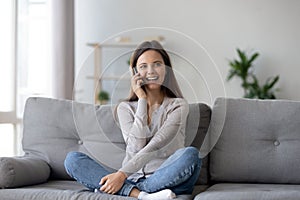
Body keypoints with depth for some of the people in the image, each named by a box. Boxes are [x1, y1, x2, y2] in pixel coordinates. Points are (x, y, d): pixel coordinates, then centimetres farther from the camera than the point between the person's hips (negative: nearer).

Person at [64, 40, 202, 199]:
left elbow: (155, 146, -13)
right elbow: (135, 149, -8)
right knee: (72, 158, -15)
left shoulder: (178, 105, 2)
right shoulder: (125, 108, 10)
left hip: (167, 179, -2)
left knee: (190, 154, -33)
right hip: (132, 178, 3)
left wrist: (122, 174, -25)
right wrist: (142, 100, -4)